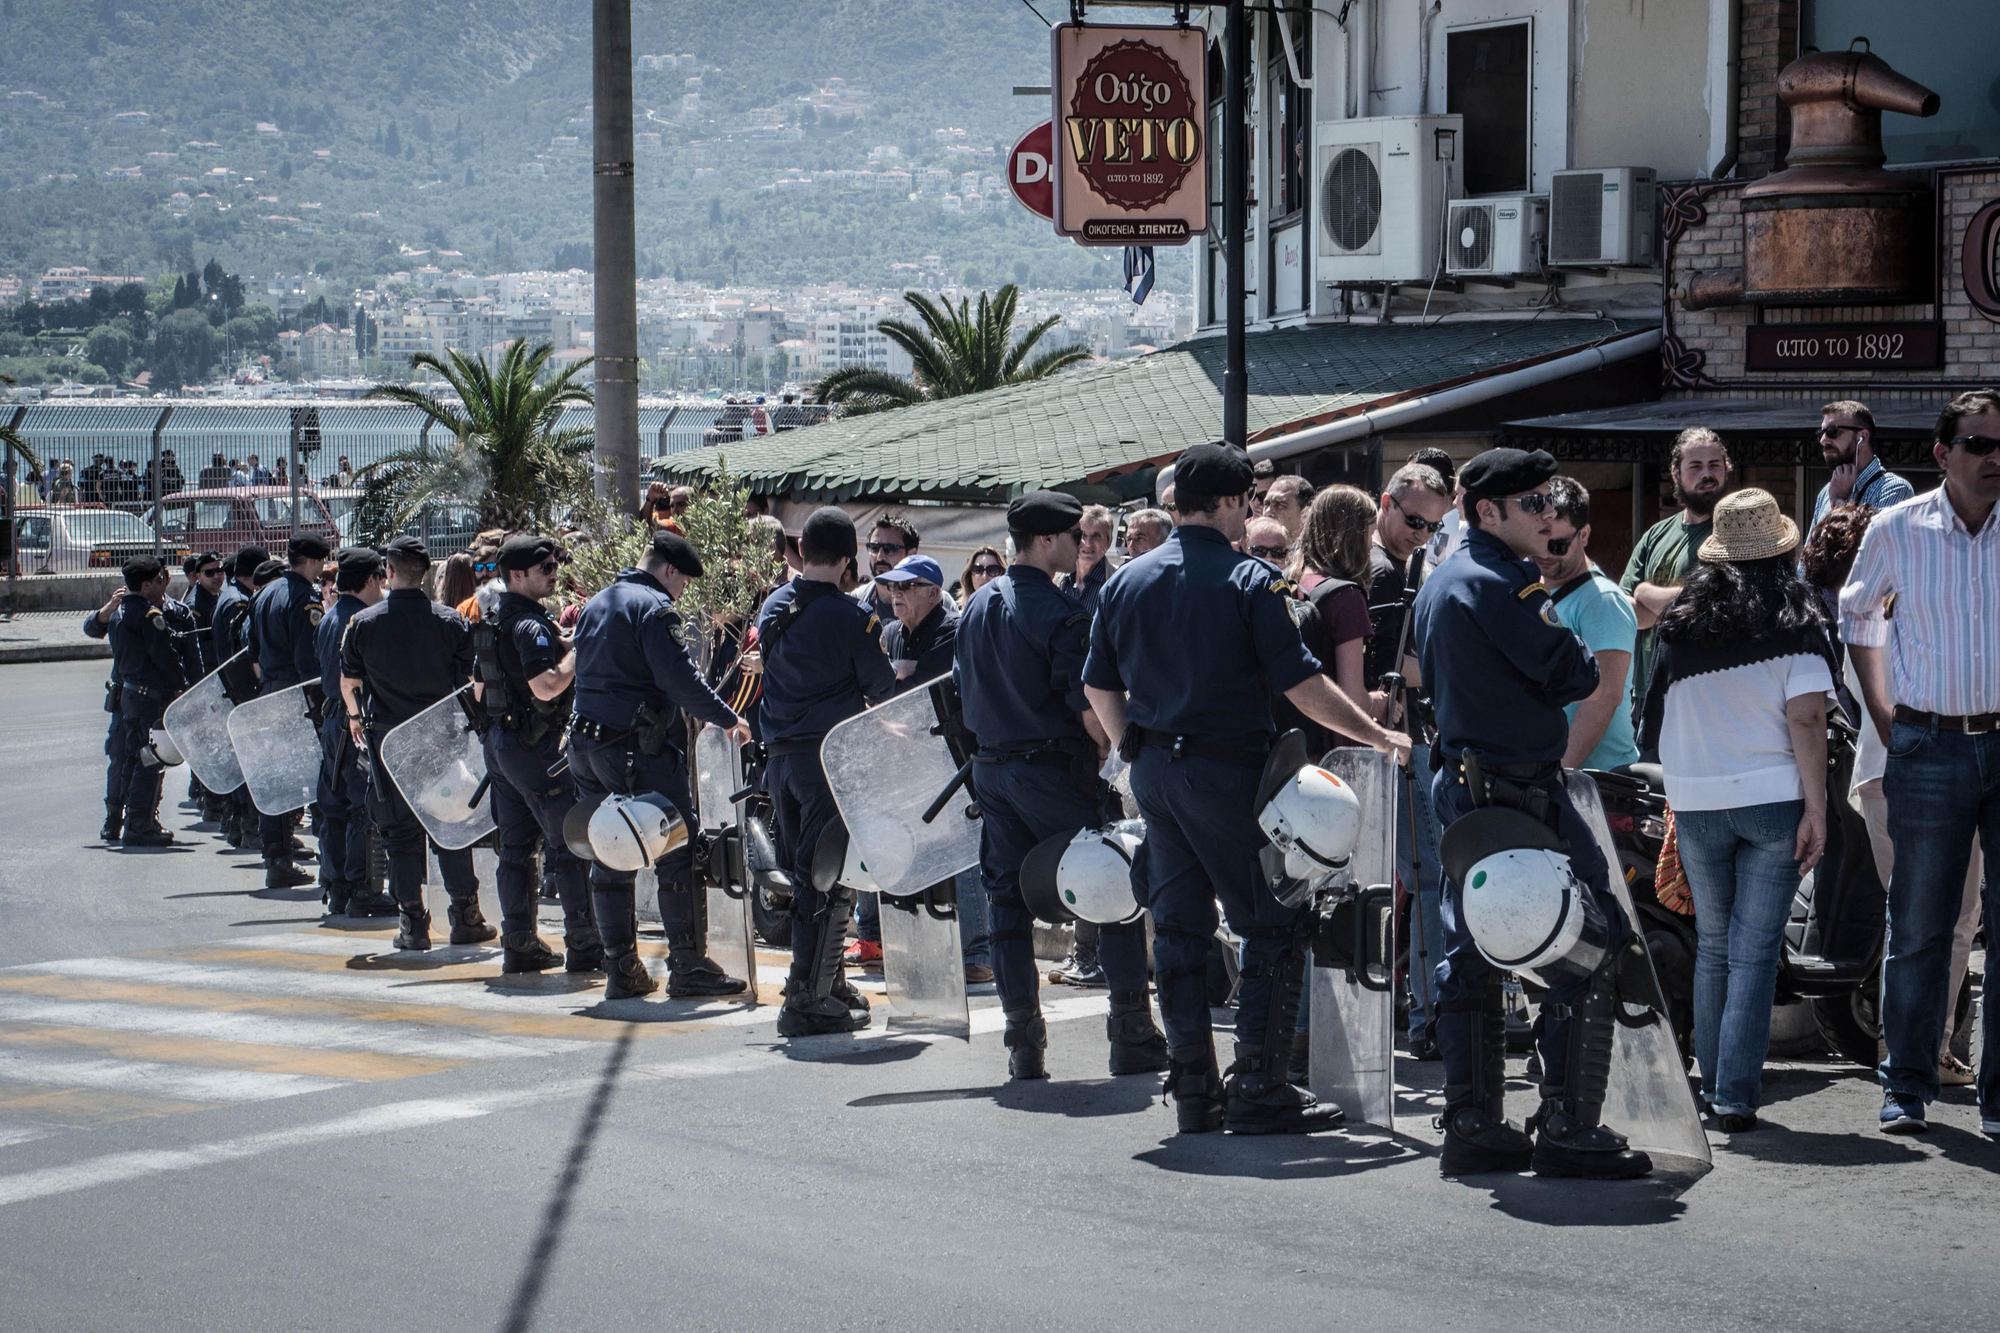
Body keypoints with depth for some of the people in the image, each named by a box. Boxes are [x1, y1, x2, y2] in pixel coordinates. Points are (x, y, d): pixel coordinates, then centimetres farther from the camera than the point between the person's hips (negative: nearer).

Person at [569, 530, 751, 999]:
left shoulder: (593, 606, 18)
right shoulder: (655, 608, -10)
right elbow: (680, 679, -18)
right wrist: (728, 719, -10)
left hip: (587, 745, 9)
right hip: (640, 748, -9)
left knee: (609, 858, 11)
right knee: (678, 852, -3)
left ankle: (621, 969, 13)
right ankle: (688, 965, -4)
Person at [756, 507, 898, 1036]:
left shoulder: (772, 608, 5)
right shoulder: (852, 616, -13)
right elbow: (881, 688, -5)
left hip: (780, 755, 7)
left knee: (804, 874, 15)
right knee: (827, 879, -3)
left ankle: (828, 984, 25)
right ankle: (808, 1000, -5)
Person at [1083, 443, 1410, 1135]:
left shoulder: (1126, 581, 8)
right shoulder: (1249, 580, -10)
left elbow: (1099, 687, 13)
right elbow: (1300, 684, -13)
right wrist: (1379, 735, -5)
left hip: (1153, 768, 6)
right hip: (1227, 768, -6)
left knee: (1178, 928, 10)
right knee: (1272, 927, 1)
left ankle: (1192, 1089, 12)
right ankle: (1258, 1088, -4)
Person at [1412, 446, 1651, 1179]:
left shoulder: (1439, 583, 15)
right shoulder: (1498, 583, -15)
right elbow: (1574, 677, -14)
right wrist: (1567, 645, 6)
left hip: (1460, 782, 10)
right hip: (1521, 788, -10)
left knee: (1472, 958, 11)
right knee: (1594, 948, -6)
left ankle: (1472, 1125, 12)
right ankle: (1568, 1129, -7)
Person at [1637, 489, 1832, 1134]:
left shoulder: (1681, 622, 6)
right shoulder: (1795, 620, -4)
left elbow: (1657, 724, 10)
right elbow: (1806, 719, -11)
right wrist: (1816, 809, -9)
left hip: (1696, 802, 3)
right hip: (1773, 797, -3)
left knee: (1713, 948, 16)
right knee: (1755, 952, -1)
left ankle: (1711, 1086, 22)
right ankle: (1736, 1096, -6)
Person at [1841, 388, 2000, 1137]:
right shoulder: (1897, 531, 2)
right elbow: (1859, 614, 18)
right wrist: (1883, 717, 11)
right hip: (1929, 748, 0)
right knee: (1918, 927, 4)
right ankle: (1906, 1089, 13)